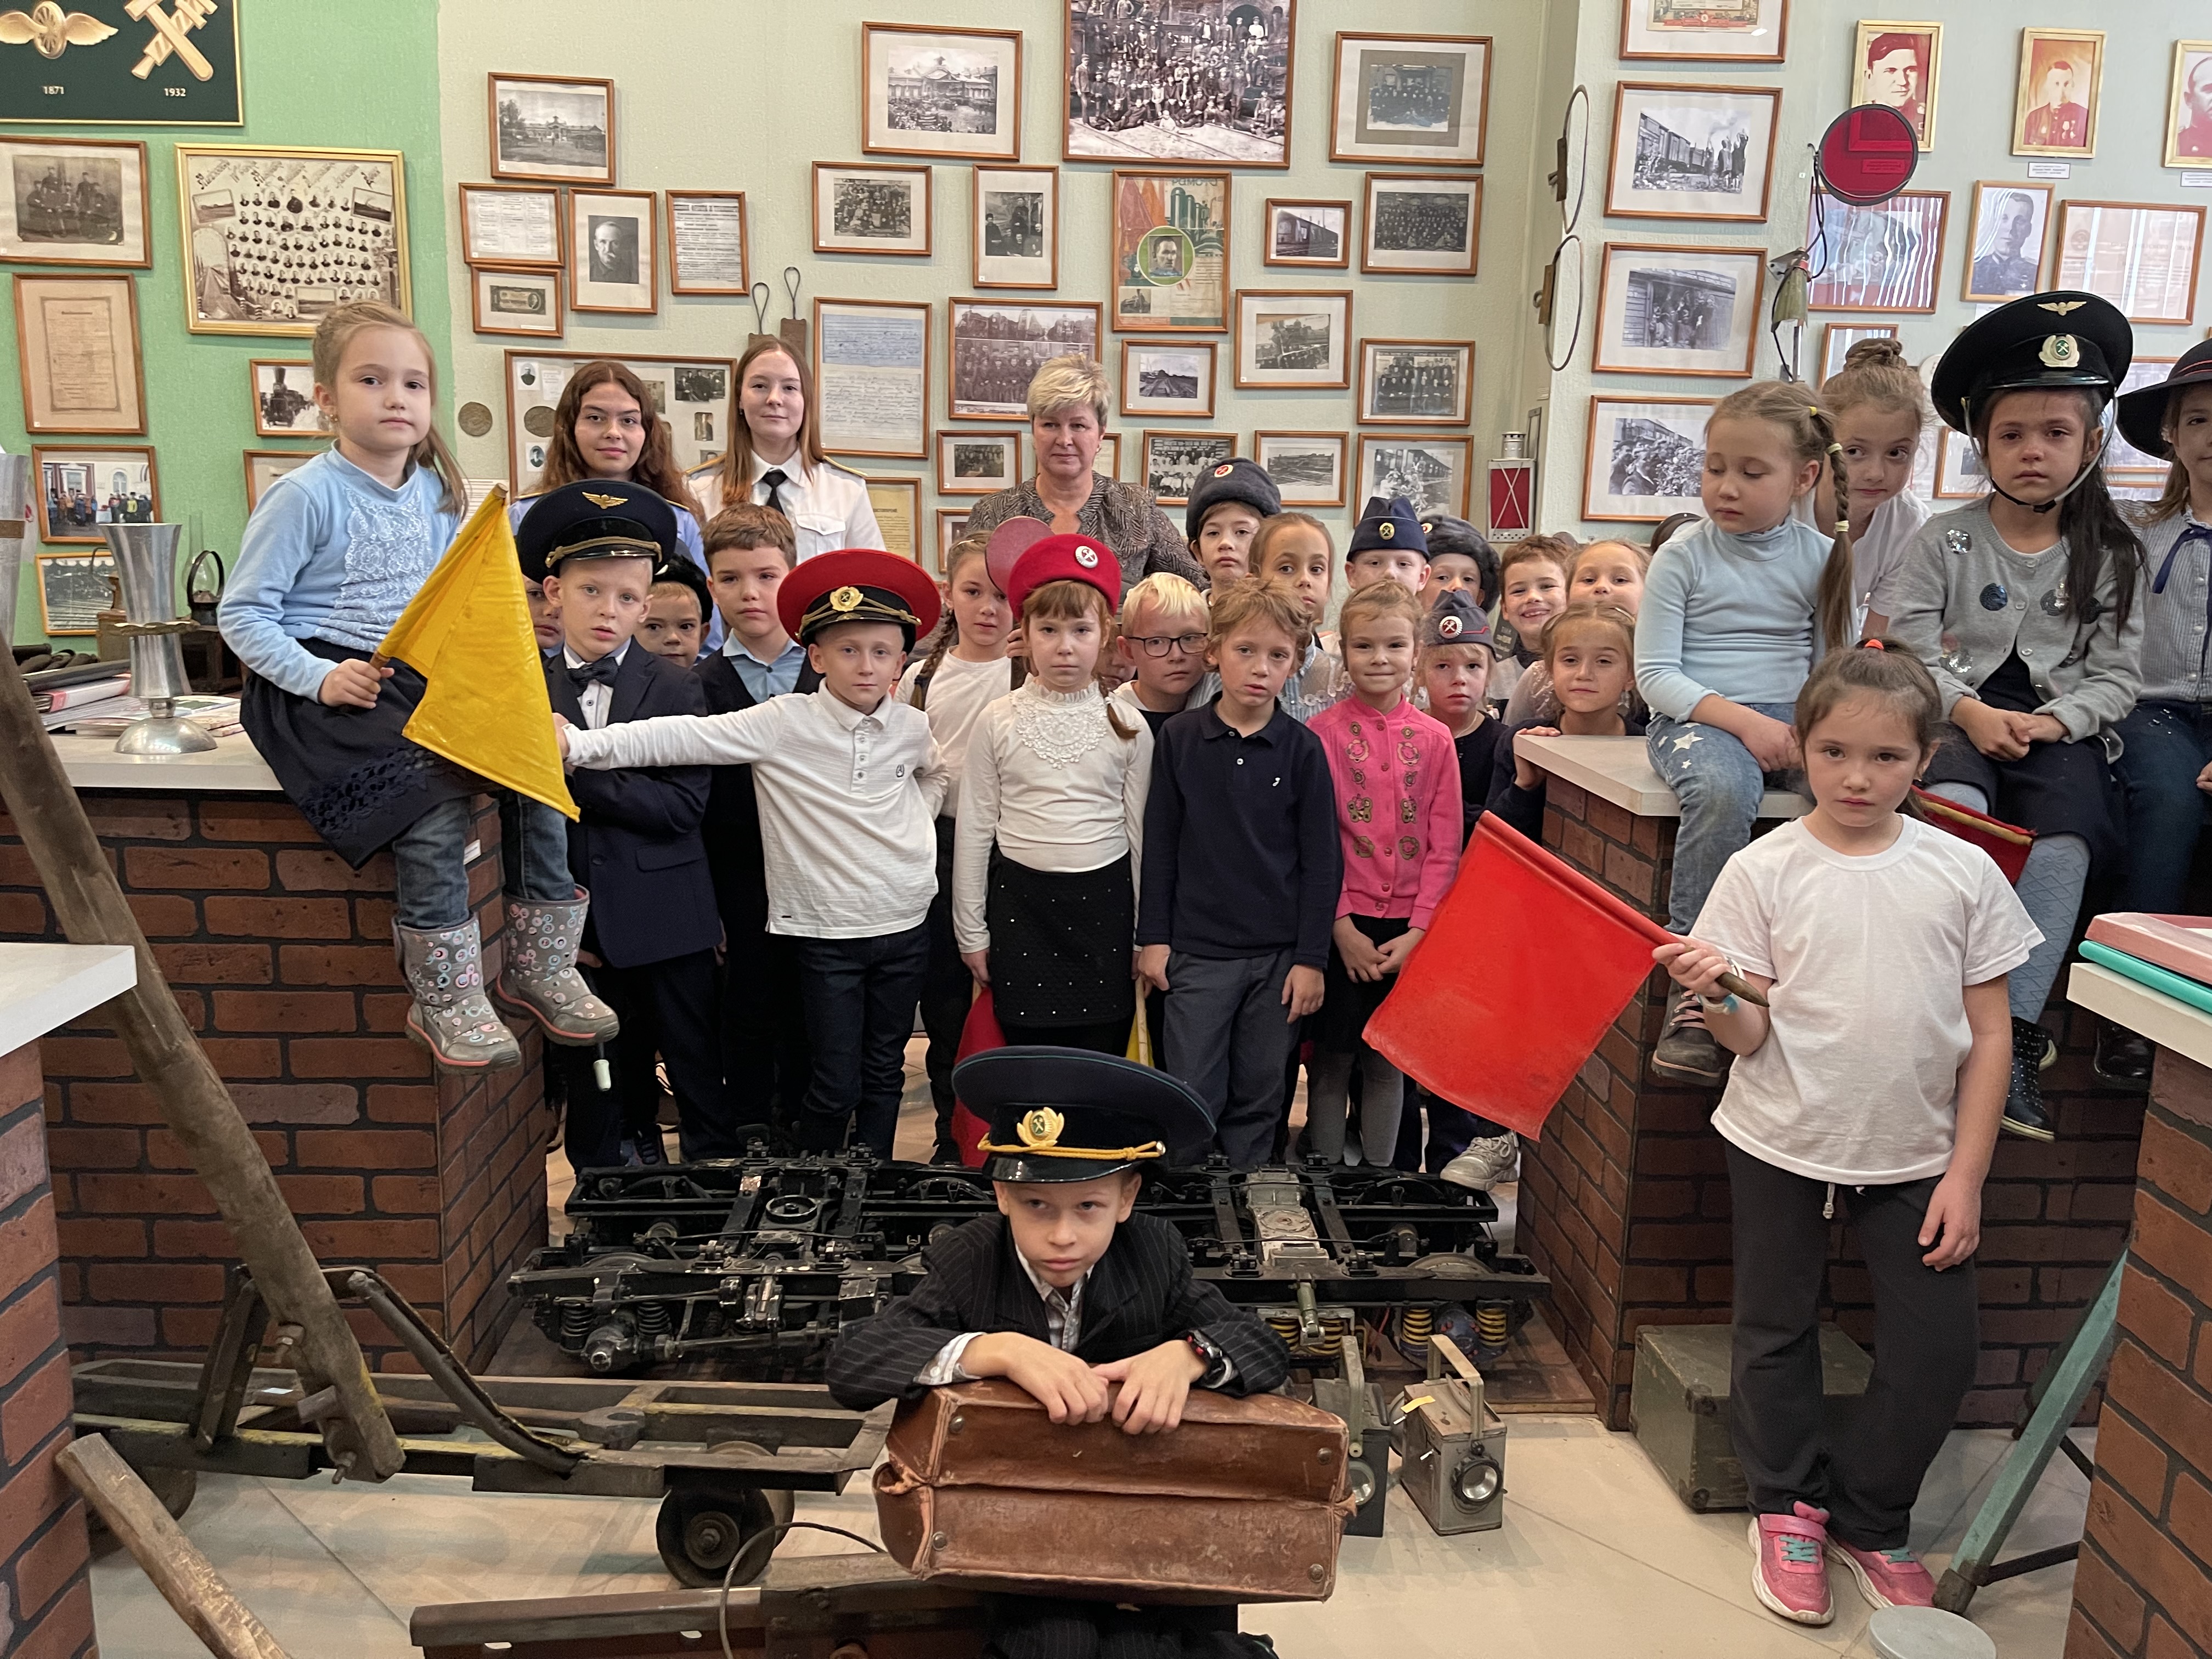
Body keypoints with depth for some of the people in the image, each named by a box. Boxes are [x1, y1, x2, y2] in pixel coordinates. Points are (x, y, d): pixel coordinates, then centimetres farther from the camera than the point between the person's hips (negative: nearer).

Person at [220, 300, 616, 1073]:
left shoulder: (435, 494, 11)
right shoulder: (305, 495, -8)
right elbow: (242, 613, -7)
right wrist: (320, 677, -21)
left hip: (417, 677, 6)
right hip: (322, 681, -6)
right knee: (432, 808, -29)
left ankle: (540, 968, -2)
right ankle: (444, 999, -14)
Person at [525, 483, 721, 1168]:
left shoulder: (675, 687, -3)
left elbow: (684, 805, -15)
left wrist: (578, 769, -20)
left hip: (667, 921, -2)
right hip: (577, 919, 2)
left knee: (700, 1076, 8)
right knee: (595, 1085, 15)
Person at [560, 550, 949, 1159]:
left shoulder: (914, 728, 3)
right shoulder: (782, 724, -9)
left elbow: (940, 773, 26)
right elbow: (681, 738, -18)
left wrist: (917, 817, 8)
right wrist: (579, 744, -28)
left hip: (904, 926, 3)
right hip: (825, 930, -3)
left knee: (884, 1073, 14)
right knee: (836, 1083, 2)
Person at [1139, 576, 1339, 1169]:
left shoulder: (1303, 749, -2)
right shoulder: (1179, 738, -1)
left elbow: (1322, 859, 0)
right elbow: (1159, 843, 3)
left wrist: (1311, 958, -3)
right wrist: (1153, 937, 1)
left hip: (1280, 954, 1)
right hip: (1197, 950, 0)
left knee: (1260, 1096, 11)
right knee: (1193, 1097, 2)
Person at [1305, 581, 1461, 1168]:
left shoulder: (1434, 740, 3)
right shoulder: (1324, 732, -3)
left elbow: (1445, 846, 2)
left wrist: (1416, 931, -6)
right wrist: (1343, 927, -11)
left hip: (1408, 928, 2)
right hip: (1343, 924, -2)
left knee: (1389, 1062, 11)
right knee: (1332, 1059, 5)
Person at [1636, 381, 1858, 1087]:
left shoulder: (1823, 558, 8)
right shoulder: (1683, 557, -1)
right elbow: (1655, 673, -5)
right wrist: (1742, 719, -18)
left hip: (1790, 719, 3)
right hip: (1697, 716, -3)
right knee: (1723, 787, -38)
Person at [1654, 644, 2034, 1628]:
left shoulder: (1963, 873, -5)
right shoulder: (1765, 871, -9)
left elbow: (1988, 1034, 0)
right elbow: (1750, 1036, -9)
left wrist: (1966, 1175, -4)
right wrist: (1717, 997, -31)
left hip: (1916, 1156, 1)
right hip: (1782, 1143, -1)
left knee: (1938, 1352, 5)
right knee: (1776, 1334, 12)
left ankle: (1868, 1520, 29)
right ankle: (1788, 1509, 35)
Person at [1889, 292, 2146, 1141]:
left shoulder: (2111, 553, 10)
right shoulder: (1945, 539, 7)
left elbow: (2116, 675, 5)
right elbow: (1907, 648, 0)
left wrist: (2051, 722, -14)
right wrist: (1970, 711, -16)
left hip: (2061, 729, 1)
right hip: (1959, 719, -1)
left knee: (2064, 836, -28)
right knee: (1954, 801, -35)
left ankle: (2013, 1034, -29)